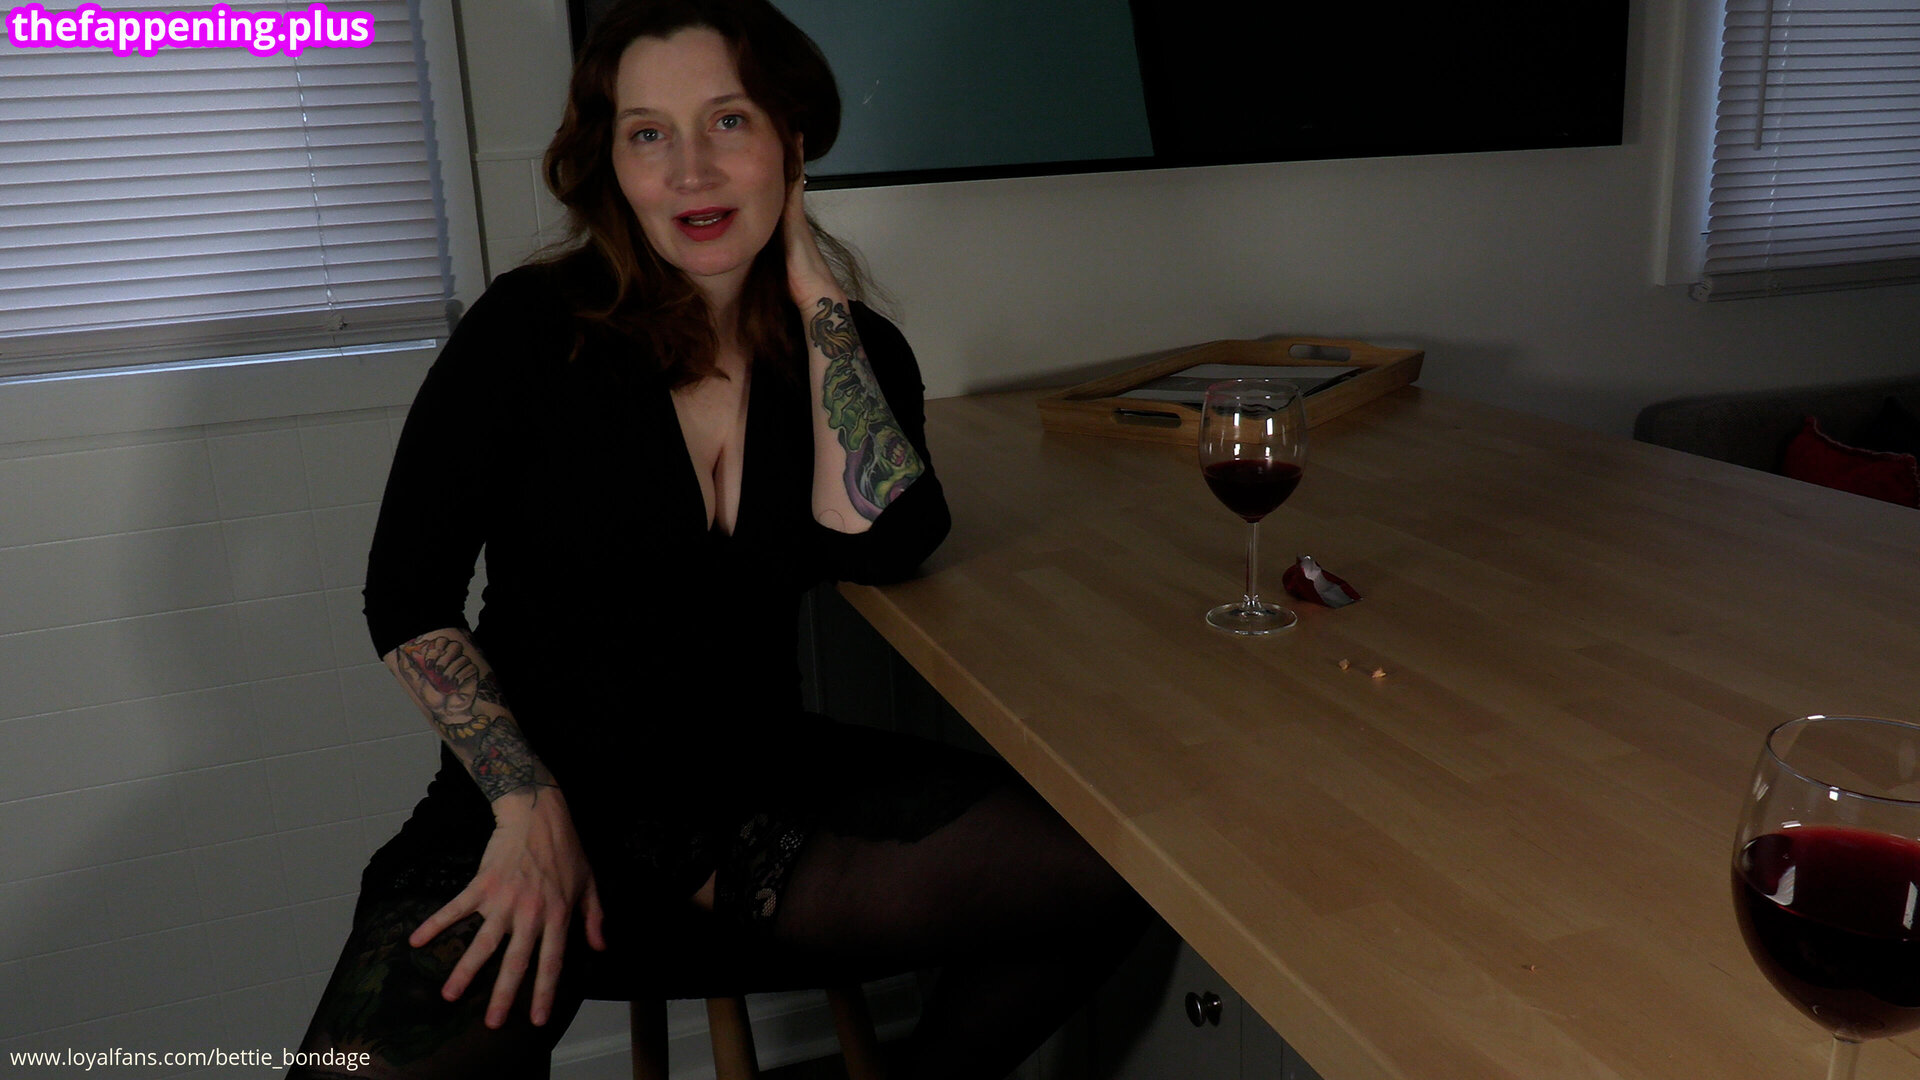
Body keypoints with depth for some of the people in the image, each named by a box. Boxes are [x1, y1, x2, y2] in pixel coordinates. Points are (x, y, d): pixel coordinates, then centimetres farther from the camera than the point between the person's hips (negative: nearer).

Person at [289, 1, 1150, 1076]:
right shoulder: (533, 329, -5)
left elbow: (882, 545, -14)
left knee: (1111, 868, -15)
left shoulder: (854, 351, 4)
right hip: (559, 795, -2)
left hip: (767, 782, 3)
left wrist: (817, 298, -11)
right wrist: (528, 808, -15)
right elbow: (408, 597, -4)